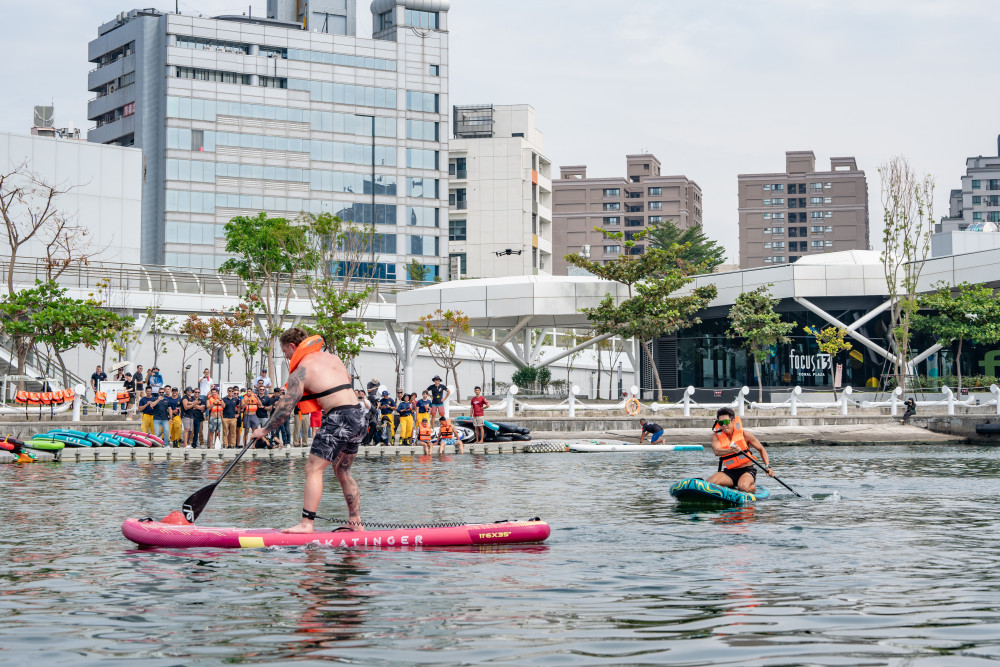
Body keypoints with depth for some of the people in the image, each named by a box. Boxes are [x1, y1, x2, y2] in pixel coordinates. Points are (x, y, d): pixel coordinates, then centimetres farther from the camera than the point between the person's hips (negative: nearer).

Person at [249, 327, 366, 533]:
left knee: (313, 469, -7)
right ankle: (356, 522, 20)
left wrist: (265, 430, 8)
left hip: (339, 418, -8)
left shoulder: (300, 371, -4)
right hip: (359, 417, 8)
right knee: (343, 471, 19)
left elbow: (285, 409, -5)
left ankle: (306, 523, -15)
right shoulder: (332, 357, 18)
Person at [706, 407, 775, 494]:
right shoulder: (716, 436, 0)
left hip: (747, 471, -2)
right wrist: (732, 450, -41)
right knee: (709, 483, -24)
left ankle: (753, 488, 1)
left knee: (743, 487, -35)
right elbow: (717, 451, -23)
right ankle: (731, 487, 3)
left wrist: (767, 467, -4)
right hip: (729, 473, 2)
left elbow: (761, 449, 9)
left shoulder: (744, 434, -3)